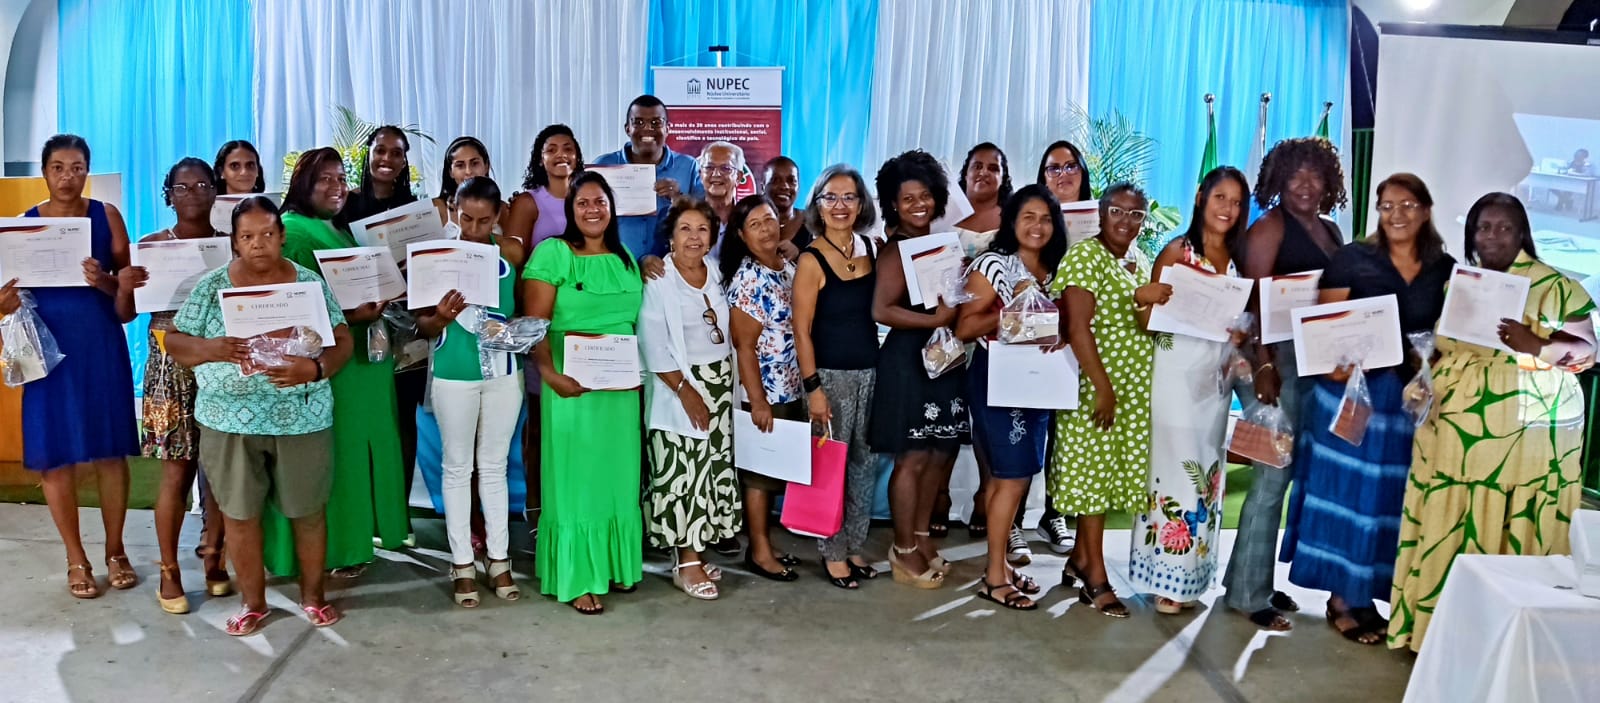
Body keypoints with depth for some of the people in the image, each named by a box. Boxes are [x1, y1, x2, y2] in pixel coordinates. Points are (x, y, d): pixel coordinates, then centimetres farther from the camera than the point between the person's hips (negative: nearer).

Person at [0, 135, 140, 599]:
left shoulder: (106, 216, 1)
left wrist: (105, 281, -21)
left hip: (102, 346, 0)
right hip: (51, 347, 1)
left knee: (110, 450, 5)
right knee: (56, 455, 3)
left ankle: (115, 550, 21)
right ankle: (76, 560, 17)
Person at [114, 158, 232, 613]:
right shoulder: (151, 246, 1)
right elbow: (124, 314, 2)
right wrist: (124, 287, -18)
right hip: (171, 371, -2)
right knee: (177, 471, 0)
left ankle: (214, 559, 23)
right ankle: (169, 572, 13)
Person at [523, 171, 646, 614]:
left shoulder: (626, 259, 12)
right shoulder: (552, 253, -6)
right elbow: (533, 325, -11)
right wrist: (551, 374, -22)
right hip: (571, 386, -5)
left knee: (617, 476, 12)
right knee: (575, 478, 0)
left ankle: (615, 564, 27)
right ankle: (577, 579, 9)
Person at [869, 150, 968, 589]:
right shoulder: (897, 249, -11)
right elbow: (881, 310, -21)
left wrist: (959, 312, 2)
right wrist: (935, 320, -20)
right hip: (909, 359, -8)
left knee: (942, 453, 13)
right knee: (913, 458, -2)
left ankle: (921, 537, 27)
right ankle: (904, 551, 11)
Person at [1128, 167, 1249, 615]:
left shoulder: (1239, 259, 11)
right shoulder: (1177, 251, -3)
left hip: (1217, 377, 5)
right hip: (1177, 372, -5)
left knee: (1206, 470, 8)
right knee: (1176, 466, -6)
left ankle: (1189, 575, 17)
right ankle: (1166, 576, 3)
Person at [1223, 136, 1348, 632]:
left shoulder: (1331, 232, 17)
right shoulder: (1271, 226, -5)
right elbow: (1255, 299, -13)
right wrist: (1263, 365, -21)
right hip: (1277, 359, -8)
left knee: (1290, 469, 10)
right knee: (1274, 472, -7)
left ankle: (1252, 577, 21)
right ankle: (1249, 592, 1)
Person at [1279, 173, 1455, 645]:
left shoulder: (1445, 269, 7)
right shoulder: (1352, 259, -2)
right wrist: (1334, 363, -20)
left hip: (1413, 396, 3)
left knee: (1390, 495, 8)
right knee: (1346, 489, 1)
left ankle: (1366, 595, 19)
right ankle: (1340, 598, 10)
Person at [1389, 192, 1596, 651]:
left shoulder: (1554, 285, -1)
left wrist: (1535, 346, -22)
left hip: (1529, 435, -4)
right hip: (1455, 432, 4)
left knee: (1515, 539, -1)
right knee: (1446, 534, 4)